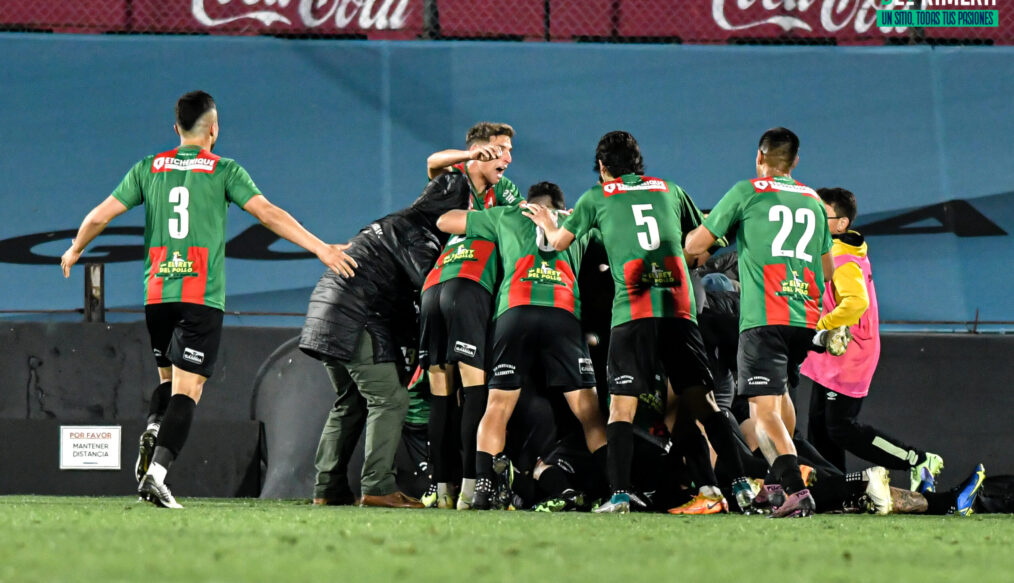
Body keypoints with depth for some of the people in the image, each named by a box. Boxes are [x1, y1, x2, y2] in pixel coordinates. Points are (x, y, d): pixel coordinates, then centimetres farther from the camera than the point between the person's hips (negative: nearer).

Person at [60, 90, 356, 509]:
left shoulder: (149, 168, 9)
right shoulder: (224, 171, 1)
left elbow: (101, 215, 9)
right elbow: (269, 214, -7)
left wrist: (75, 251, 27)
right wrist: (321, 249, -5)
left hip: (156, 293, 4)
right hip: (202, 297, -4)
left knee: (168, 379, 20)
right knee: (187, 389, -6)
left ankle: (153, 431, -10)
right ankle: (157, 472, -22)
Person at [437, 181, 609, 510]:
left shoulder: (508, 216, 27)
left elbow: (444, 221, 35)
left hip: (515, 311, 0)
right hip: (564, 315, 0)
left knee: (497, 406, 6)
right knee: (589, 411, 2)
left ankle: (484, 486, -7)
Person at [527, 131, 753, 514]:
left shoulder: (596, 198, 11)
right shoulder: (669, 190, 19)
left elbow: (559, 242, 22)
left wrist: (547, 224, 43)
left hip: (632, 311, -3)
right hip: (679, 308, 3)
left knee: (621, 404, -1)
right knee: (701, 400, 7)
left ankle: (619, 493, -11)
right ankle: (739, 481, 1)